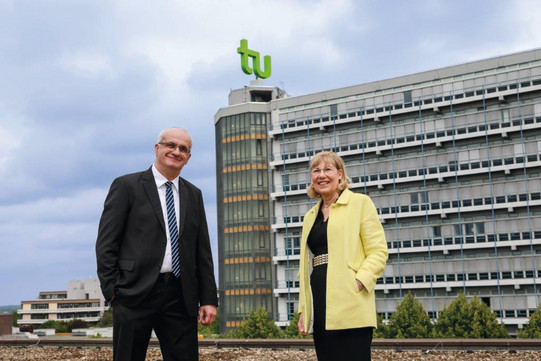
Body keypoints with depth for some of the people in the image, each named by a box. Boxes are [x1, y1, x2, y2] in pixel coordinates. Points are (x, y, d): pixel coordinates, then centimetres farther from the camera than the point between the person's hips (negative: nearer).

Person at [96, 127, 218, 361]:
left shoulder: (193, 195, 15)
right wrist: (113, 290, -9)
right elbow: (106, 244, -1)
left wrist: (208, 299, 8)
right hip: (135, 293, -3)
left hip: (180, 296, 4)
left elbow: (202, 252, 14)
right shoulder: (127, 186, 2)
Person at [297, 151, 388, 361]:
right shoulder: (310, 217, 20)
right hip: (320, 309, 6)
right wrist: (303, 310, 14)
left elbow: (378, 251, -4)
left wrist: (358, 283, -18)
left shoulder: (360, 203, 3)